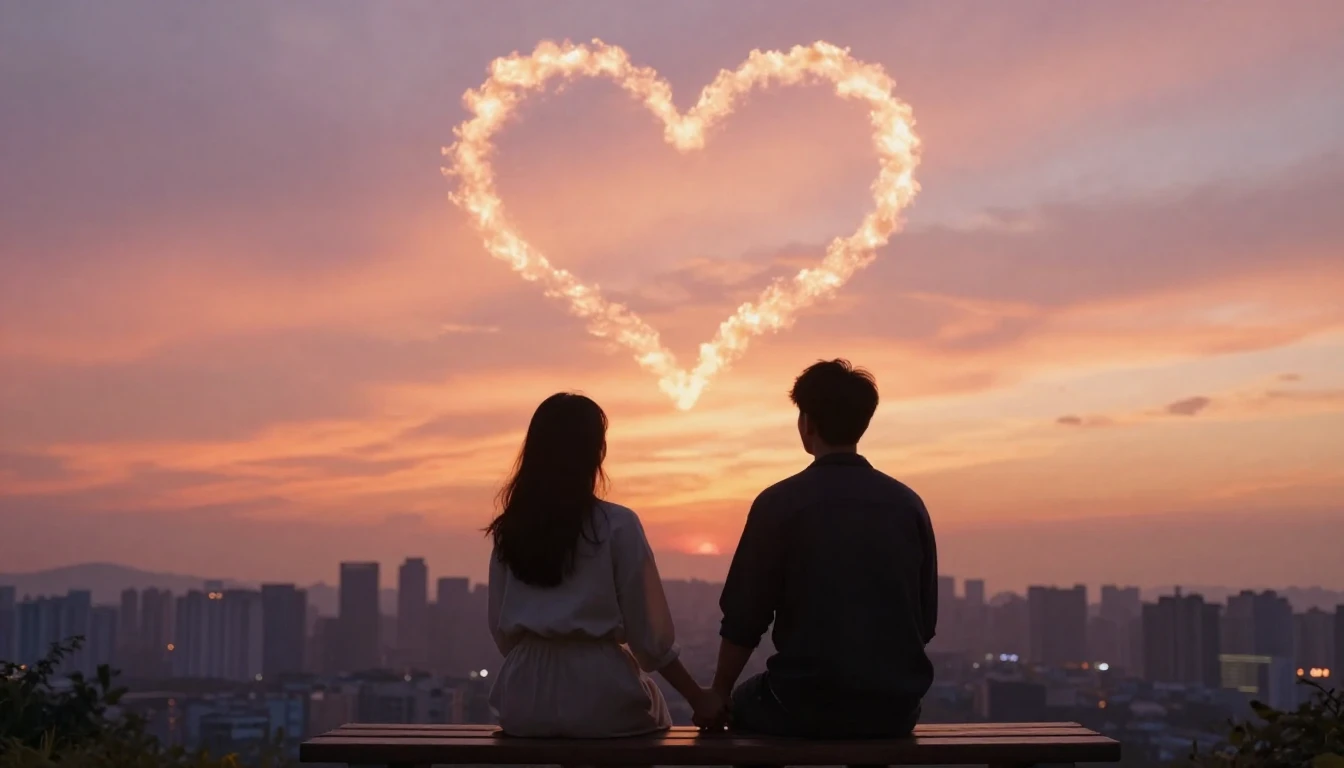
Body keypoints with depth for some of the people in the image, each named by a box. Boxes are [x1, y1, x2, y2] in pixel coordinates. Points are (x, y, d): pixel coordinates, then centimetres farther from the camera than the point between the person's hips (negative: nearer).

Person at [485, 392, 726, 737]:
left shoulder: (509, 529, 3)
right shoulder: (617, 525, -9)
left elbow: (501, 630, 7)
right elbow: (647, 632, -8)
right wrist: (697, 696, 1)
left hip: (525, 701, 4)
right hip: (598, 692, -4)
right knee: (650, 708, 28)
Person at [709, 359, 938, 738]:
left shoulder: (779, 503, -8)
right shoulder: (909, 503, 2)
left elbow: (744, 620, -6)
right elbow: (926, 622, 8)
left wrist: (718, 694, 9)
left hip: (806, 707, -3)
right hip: (895, 708, 4)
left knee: (746, 703, 28)